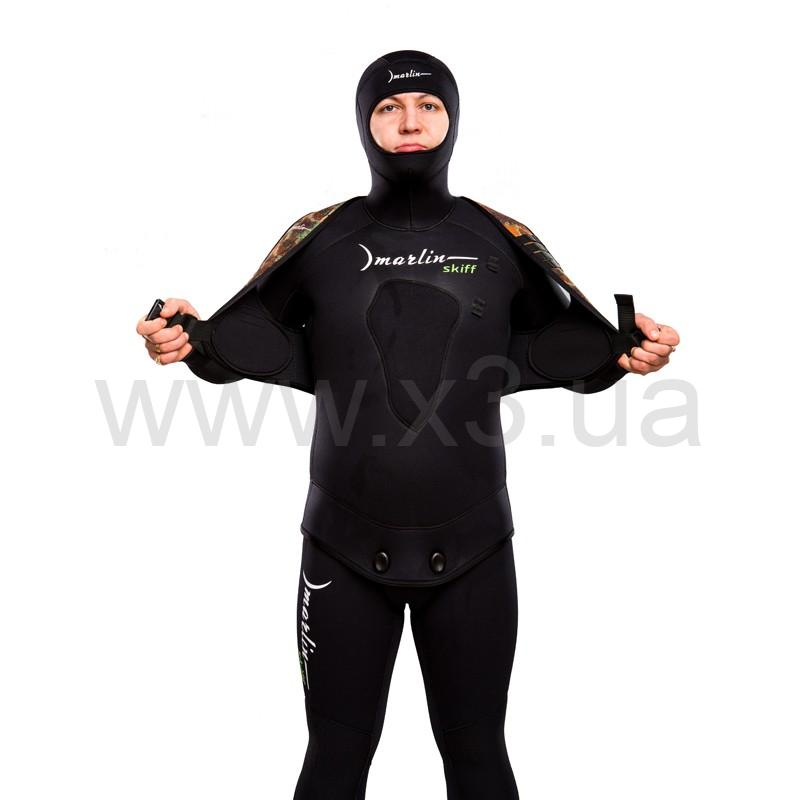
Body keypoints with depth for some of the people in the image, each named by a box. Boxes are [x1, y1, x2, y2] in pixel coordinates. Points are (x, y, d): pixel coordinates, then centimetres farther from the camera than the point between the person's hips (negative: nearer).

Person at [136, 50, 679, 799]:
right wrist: (189, 339, -18)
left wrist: (624, 351, -13)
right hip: (344, 547, 0)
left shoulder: (501, 242, 2)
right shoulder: (320, 239, 0)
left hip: (471, 548, 1)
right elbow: (243, 341, 4)